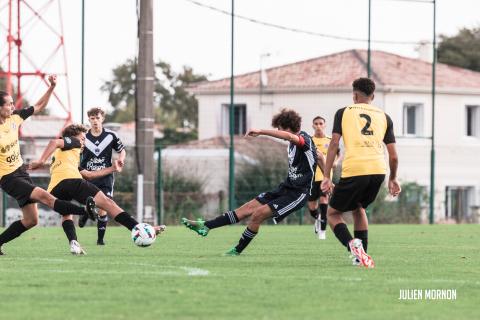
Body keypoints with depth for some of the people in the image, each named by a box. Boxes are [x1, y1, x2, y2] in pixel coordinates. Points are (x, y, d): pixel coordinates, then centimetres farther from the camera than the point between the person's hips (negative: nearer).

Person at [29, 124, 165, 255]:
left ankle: (73, 243, 2)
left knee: (66, 215, 31)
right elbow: (54, 142, 0)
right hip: (71, 180, -7)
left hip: (54, 189, 7)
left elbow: (88, 174, 42)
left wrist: (112, 169, 48)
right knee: (108, 203, -4)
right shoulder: (73, 142, 23)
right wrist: (41, 161, -8)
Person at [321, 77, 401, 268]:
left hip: (353, 170, -4)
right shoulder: (384, 117, 18)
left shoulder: (343, 113, 12)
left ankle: (353, 245, -16)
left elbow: (334, 144, 1)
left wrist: (326, 177, 1)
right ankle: (361, 256, 21)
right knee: (358, 208, 30)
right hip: (378, 171, 4)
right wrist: (393, 179, 28)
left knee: (333, 213, 13)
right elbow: (393, 156, 13)